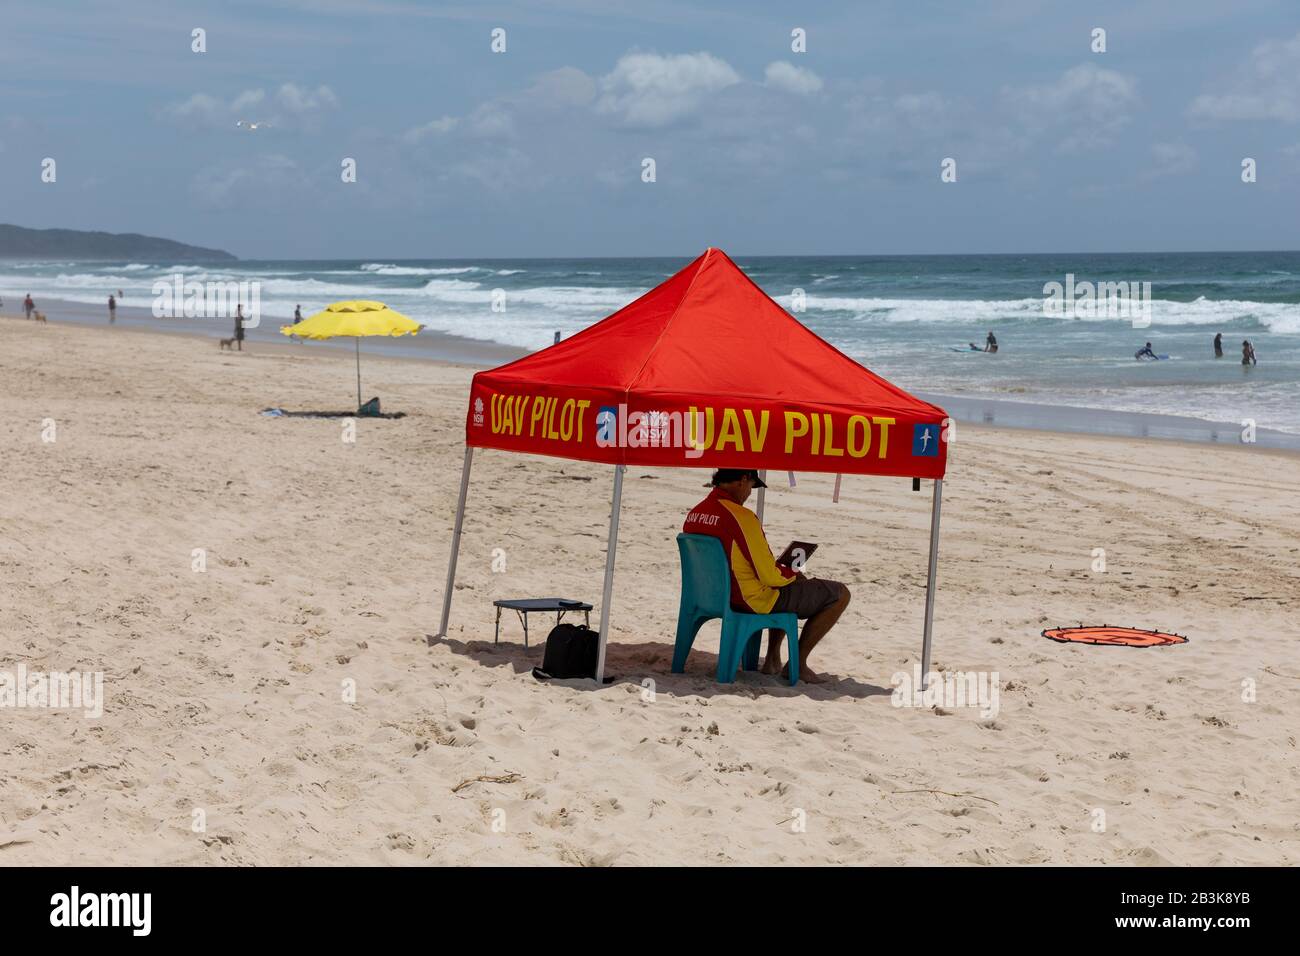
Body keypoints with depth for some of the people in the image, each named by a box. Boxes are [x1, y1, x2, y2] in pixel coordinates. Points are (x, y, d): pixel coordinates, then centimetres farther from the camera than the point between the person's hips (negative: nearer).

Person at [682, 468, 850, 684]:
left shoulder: (694, 514, 0)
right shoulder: (741, 518, -25)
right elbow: (769, 576, -22)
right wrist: (795, 575, 0)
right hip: (755, 601, -9)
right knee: (840, 594, 3)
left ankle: (773, 658, 29)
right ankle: (798, 664, 6)